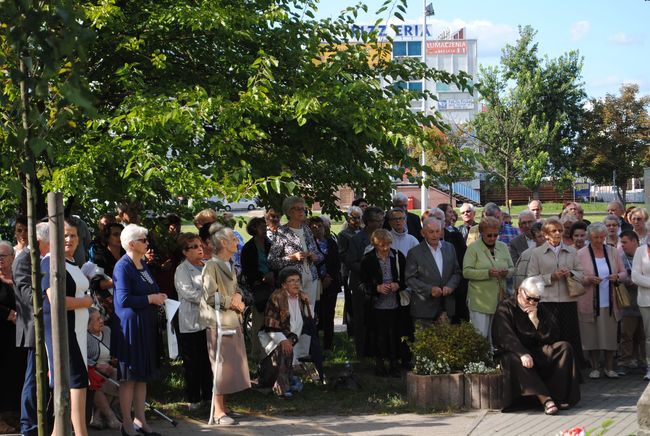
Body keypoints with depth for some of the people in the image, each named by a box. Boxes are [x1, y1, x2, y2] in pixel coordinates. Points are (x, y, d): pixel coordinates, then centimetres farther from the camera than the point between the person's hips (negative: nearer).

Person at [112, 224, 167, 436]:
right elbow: (123, 299, -21)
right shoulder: (123, 266, -13)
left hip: (146, 325, 9)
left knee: (143, 375, 12)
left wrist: (158, 297, 3)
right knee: (129, 376, -1)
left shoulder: (143, 264, 14)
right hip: (130, 325, -8)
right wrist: (150, 299, -14)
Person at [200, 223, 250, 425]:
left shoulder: (229, 266, 15)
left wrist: (238, 295, 3)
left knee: (231, 365, 10)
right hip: (218, 322, -9)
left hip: (233, 321, 9)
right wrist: (232, 302, -9)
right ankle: (218, 412, -2)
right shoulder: (211, 266, -12)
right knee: (221, 365, -7)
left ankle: (223, 407, 18)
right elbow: (211, 296, -17)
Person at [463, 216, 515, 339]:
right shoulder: (473, 248, -2)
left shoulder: (503, 247, 13)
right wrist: (487, 273, -22)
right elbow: (466, 271, -10)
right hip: (480, 300, -4)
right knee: (480, 336, -7)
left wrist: (506, 272, -8)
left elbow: (512, 268, 16)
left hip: (499, 299, 5)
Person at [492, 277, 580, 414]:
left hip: (538, 352, 5)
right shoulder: (505, 308, -5)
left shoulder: (540, 310, 11)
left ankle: (559, 396, -25)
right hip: (513, 352, -5)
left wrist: (535, 320, -14)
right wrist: (523, 354, -35)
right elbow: (505, 337, -20)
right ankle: (545, 399, -46)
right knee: (515, 360, -38)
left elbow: (552, 336, 0)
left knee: (565, 347, -14)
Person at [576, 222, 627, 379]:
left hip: (610, 302, 2)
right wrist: (589, 280, -18)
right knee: (592, 336, 1)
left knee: (610, 335, 3)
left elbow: (624, 273, 12)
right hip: (590, 303, -2)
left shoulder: (613, 252, 9)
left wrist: (617, 277, -10)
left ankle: (609, 367, 15)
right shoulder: (580, 254, 0)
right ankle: (594, 368, 13)